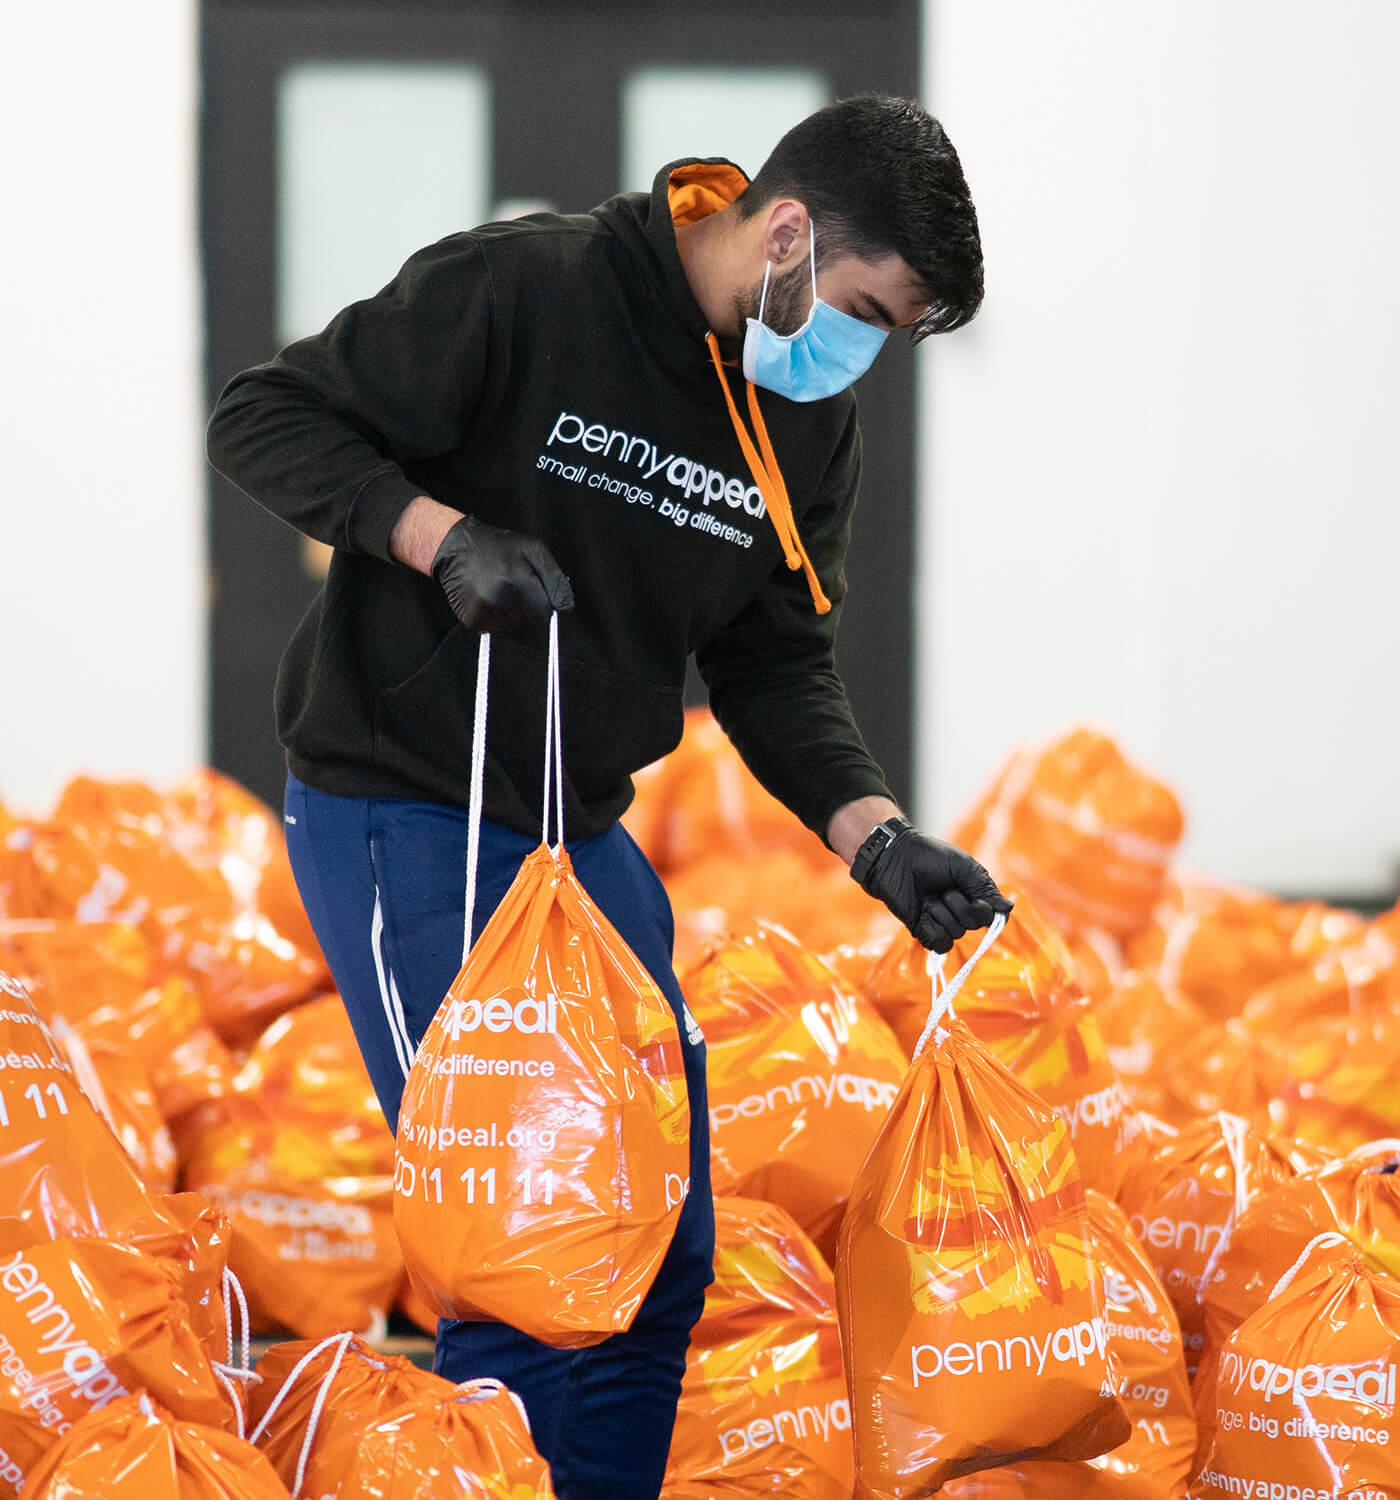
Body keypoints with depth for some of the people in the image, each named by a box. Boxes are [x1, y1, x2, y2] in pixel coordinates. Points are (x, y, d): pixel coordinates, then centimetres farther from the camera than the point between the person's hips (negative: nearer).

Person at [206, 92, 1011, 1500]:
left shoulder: (811, 419, 3)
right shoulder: (521, 290, -18)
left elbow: (775, 662, 8)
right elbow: (262, 419, -14)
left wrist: (871, 834, -8)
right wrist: (443, 534, -27)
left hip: (584, 830, 8)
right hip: (394, 816, -8)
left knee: (667, 1247, 9)